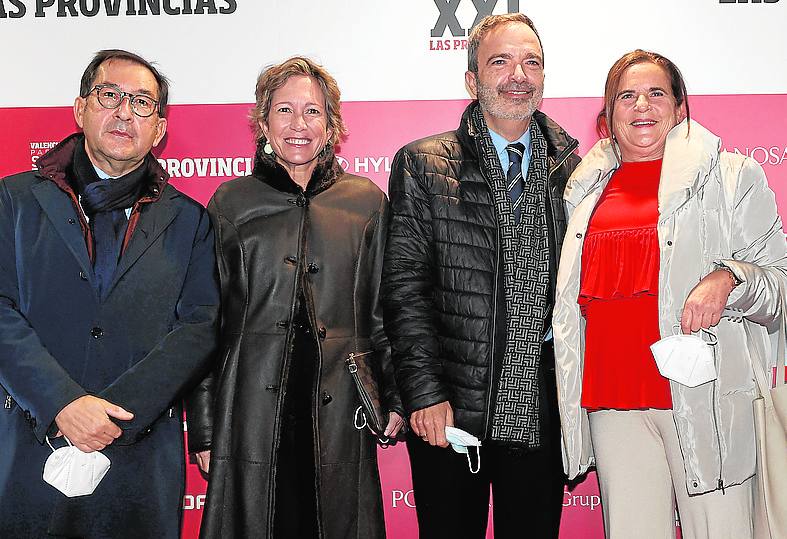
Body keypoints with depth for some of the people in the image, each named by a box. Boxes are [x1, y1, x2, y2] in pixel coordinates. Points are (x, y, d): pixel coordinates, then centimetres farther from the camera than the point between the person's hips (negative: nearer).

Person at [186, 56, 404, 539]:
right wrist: (203, 427, 1)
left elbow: (384, 311, 11)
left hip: (339, 413, 1)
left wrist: (394, 398, 3)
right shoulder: (231, 202, 5)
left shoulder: (367, 202, 8)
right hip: (253, 408, -1)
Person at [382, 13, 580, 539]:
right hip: (449, 412, -2)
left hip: (542, 410, 3)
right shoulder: (423, 165, -2)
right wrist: (425, 393, -13)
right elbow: (405, 285, -6)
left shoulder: (570, 169, 7)